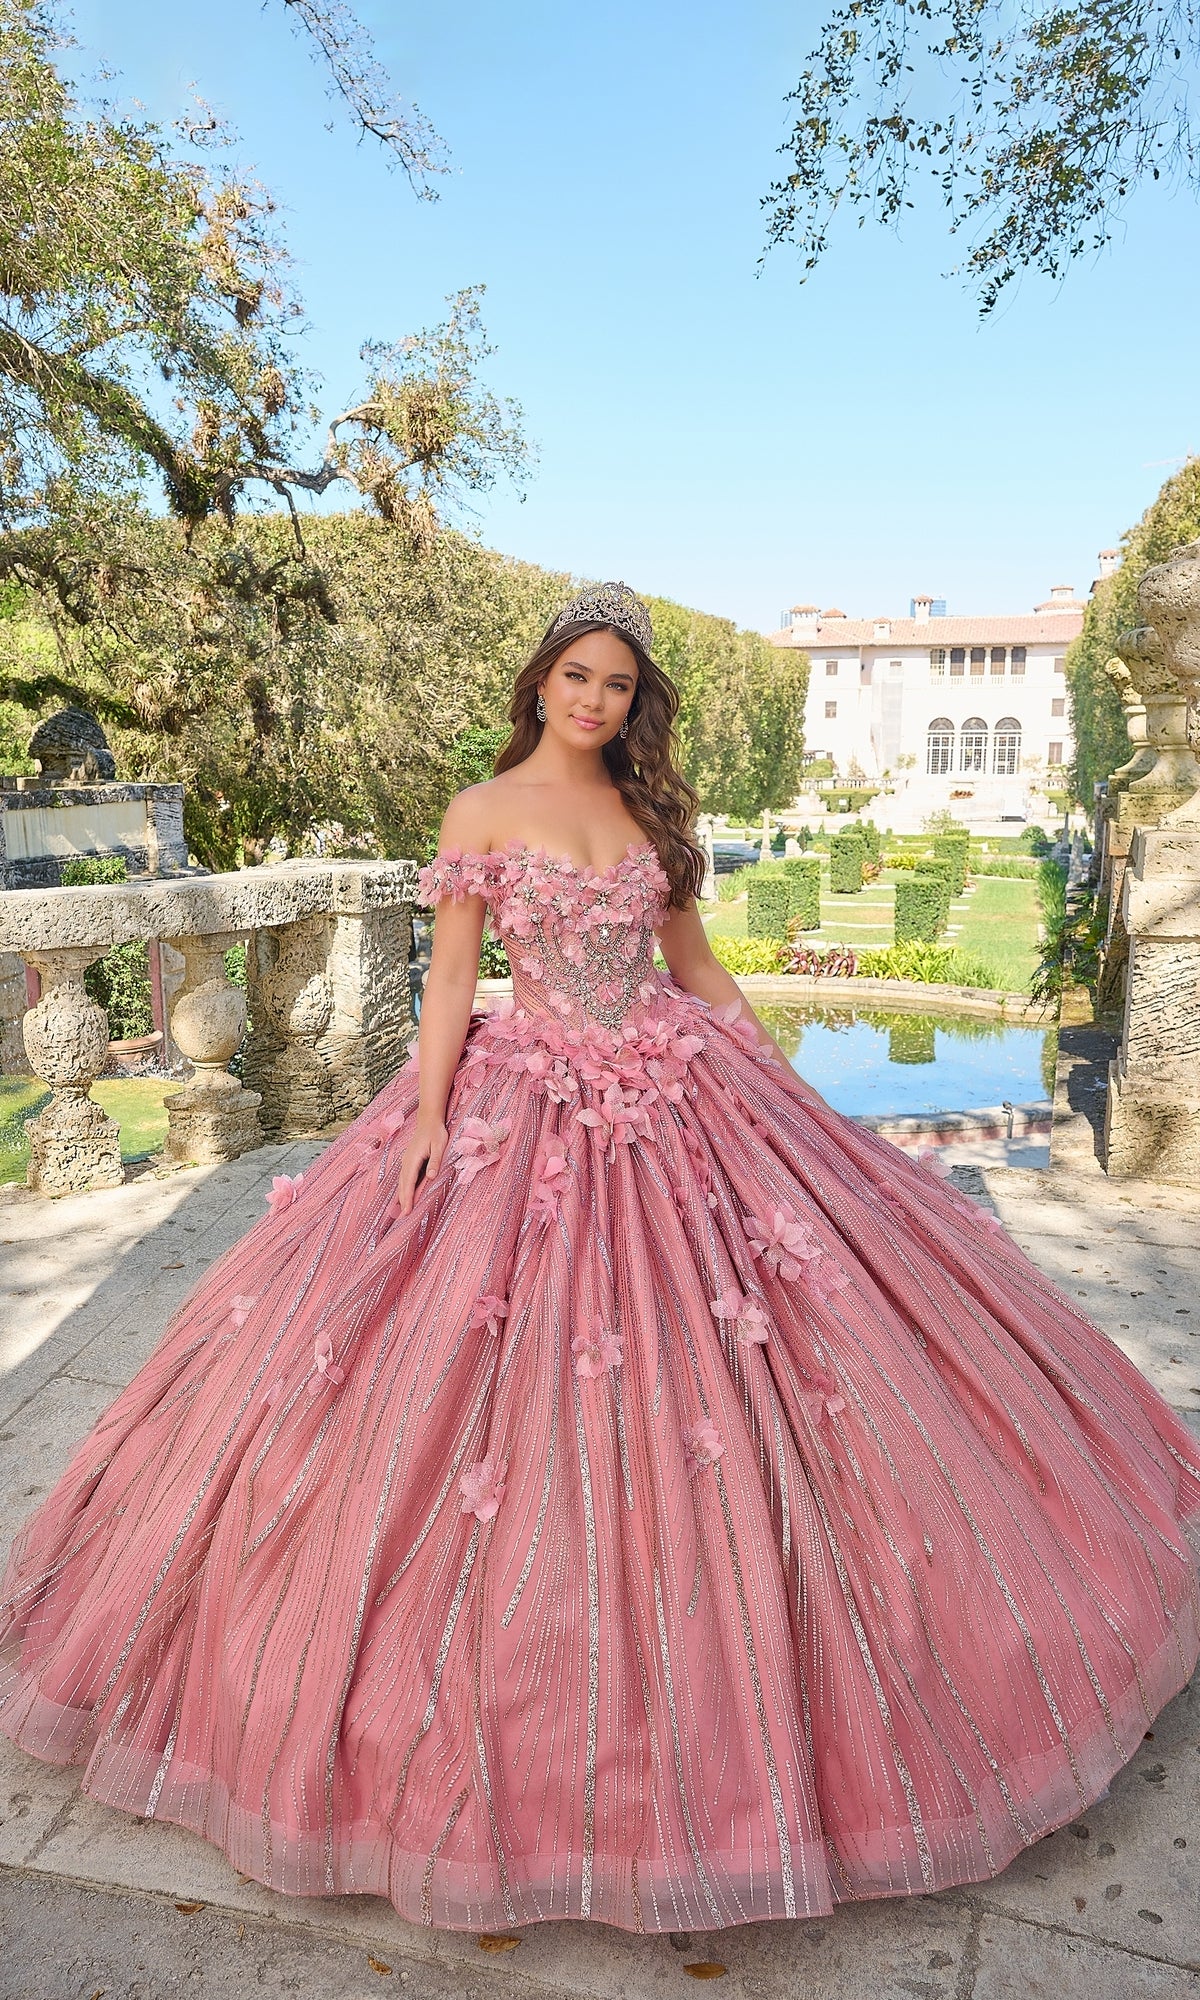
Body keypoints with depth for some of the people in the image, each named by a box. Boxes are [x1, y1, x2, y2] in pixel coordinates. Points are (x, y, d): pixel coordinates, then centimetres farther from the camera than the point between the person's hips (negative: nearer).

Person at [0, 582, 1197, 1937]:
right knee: (525, 1371, -1)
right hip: (530, 1106, -3)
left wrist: (785, 1079, 13)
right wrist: (430, 1112, -14)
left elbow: (696, 964, 14)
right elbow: (451, 975, -3)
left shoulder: (651, 810, 10)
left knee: (703, 1367, 6)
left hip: (677, 1102, 4)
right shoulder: (485, 811, 0)